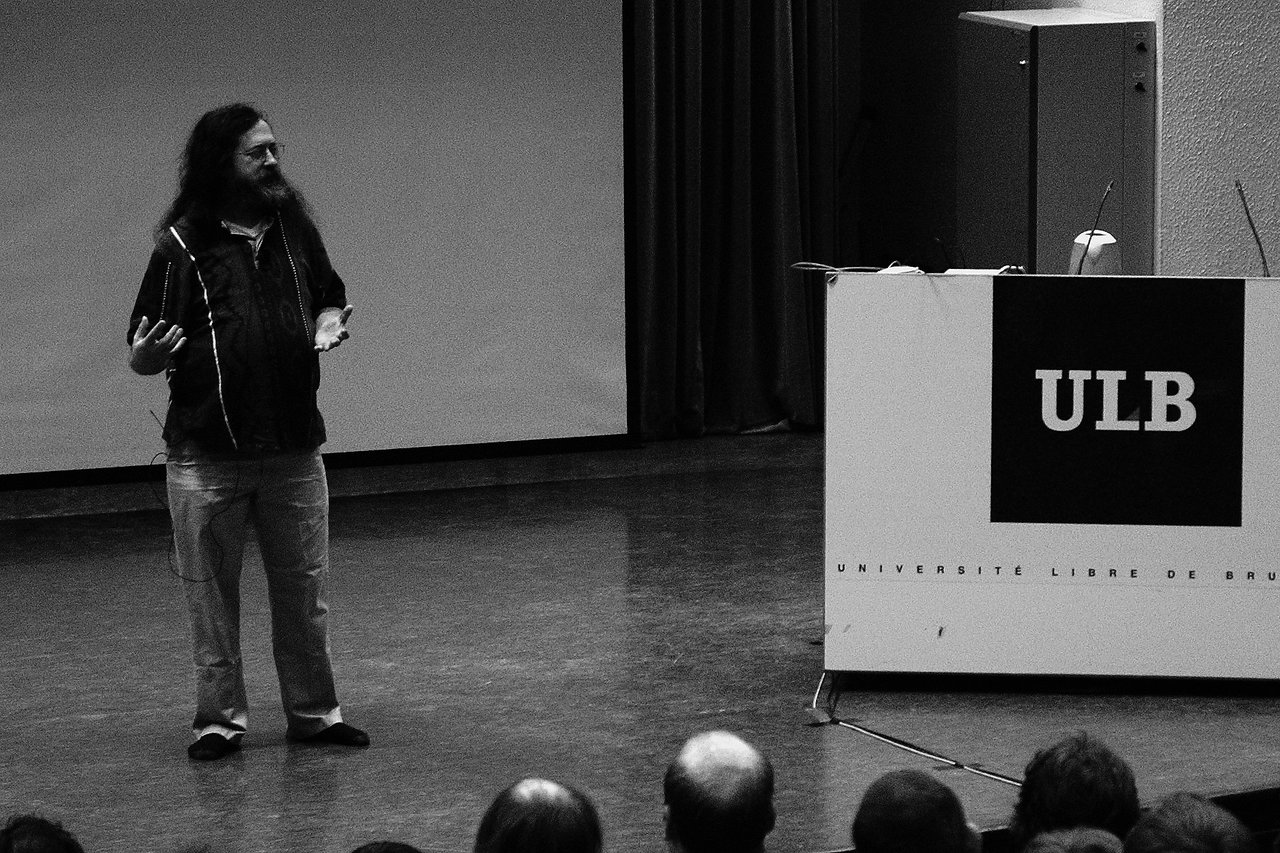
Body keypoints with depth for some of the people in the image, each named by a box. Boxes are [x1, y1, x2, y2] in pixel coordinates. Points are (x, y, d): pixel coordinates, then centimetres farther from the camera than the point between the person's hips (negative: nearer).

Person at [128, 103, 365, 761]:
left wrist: (329, 325, 0)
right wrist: (148, 355, -24)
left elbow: (329, 300, 22)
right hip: (206, 454, -3)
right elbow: (143, 355, -1)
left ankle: (313, 712, 22)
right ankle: (219, 719, 16)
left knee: (304, 590, 10)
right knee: (211, 595, 5)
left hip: (294, 447, 3)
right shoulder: (182, 245, -5)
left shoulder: (295, 229, 7)